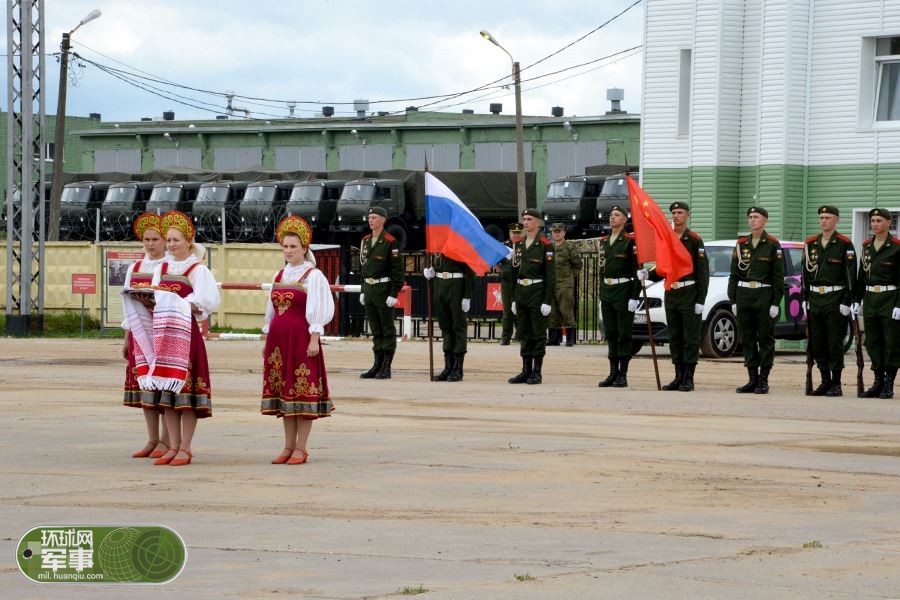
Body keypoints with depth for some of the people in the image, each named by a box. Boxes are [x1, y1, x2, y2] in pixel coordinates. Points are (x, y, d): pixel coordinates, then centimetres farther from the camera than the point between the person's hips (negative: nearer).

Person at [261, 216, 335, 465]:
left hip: (301, 337, -6)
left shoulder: (313, 276, -4)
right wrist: (267, 338, 16)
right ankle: (289, 446, 12)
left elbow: (317, 309, -8)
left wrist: (314, 339, -15)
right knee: (283, 390, 7)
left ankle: (301, 447, -2)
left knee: (302, 390, -5)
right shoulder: (279, 275, 15)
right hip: (278, 338, 6)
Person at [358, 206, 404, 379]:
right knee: (375, 330, 10)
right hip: (369, 290, 7)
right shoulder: (365, 241, 12)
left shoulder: (390, 242, -10)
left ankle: (386, 368, 1)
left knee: (387, 330, -1)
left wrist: (394, 294, -16)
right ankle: (377, 365, 15)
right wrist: (364, 291, 16)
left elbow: (398, 270, -12)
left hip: (384, 289, -7)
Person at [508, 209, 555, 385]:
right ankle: (526, 371, 13)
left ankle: (537, 372, 1)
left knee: (538, 334, -2)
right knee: (524, 334, 8)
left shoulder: (545, 245, -6)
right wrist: (514, 298, 14)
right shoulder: (519, 244, 13)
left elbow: (550, 275, -10)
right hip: (521, 293, 6)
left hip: (538, 293, -6)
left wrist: (548, 301, -15)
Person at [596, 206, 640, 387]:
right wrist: (601, 296, 16)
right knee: (610, 334, 8)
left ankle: (623, 375, -2)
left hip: (624, 292, -7)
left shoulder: (631, 241, -7)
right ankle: (613, 373, 12)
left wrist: (634, 297, -16)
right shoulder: (603, 242, 14)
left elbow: (637, 270, -10)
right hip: (607, 292, 7)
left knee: (623, 335, -4)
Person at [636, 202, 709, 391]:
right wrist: (647, 275, -4)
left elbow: (703, 273, -7)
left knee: (690, 338, -5)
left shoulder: (694, 240, -4)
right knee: (675, 338, 7)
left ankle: (688, 379, -4)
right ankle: (679, 377, 12)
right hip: (670, 294, 6)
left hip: (689, 294, -6)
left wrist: (700, 300, -13)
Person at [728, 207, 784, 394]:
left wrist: (775, 303, -10)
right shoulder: (741, 244, 10)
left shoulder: (773, 245, -1)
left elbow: (778, 276, -4)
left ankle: (763, 380, 2)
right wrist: (733, 300, 5)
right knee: (747, 339, 6)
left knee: (765, 339, -1)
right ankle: (752, 379, 11)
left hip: (764, 296, -4)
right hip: (744, 295, 4)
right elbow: (734, 274, 11)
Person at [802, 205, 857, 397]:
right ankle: (825, 381, 15)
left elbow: (850, 275, -6)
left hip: (835, 300, -5)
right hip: (815, 300, 5)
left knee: (835, 344, -4)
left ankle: (836, 384, 2)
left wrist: (847, 302, -12)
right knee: (817, 344, 6)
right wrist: (805, 299, 11)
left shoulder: (844, 244, -4)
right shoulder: (810, 244, 12)